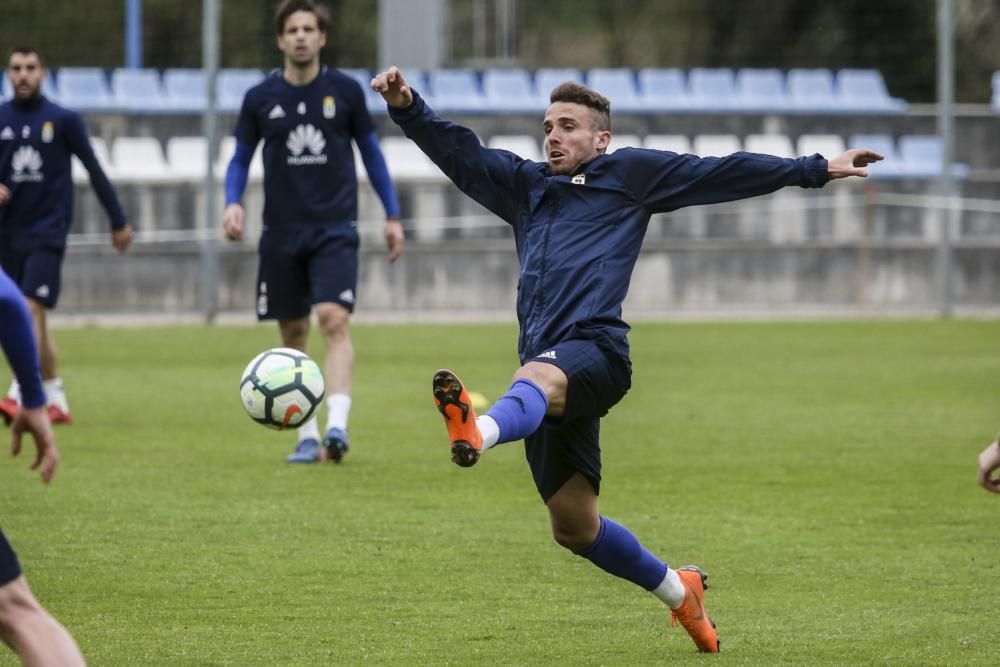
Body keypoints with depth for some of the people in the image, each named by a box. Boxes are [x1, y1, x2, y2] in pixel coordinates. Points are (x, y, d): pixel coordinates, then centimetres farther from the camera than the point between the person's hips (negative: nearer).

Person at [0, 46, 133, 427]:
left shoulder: (64, 120, -1)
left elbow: (94, 171, 6)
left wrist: (119, 221, 9)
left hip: (48, 231, -4)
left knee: (32, 311, -17)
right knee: (31, 321, 8)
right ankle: (57, 401, 17)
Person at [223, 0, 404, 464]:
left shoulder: (345, 91, 1)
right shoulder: (260, 99, 3)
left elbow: (370, 151, 11)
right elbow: (241, 159, 11)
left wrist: (392, 215, 9)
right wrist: (233, 203, -8)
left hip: (335, 229, -2)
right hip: (281, 232, 2)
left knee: (334, 321, -19)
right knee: (293, 334, 6)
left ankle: (337, 426, -29)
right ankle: (307, 437, 17)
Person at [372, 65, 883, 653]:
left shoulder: (629, 174, 15)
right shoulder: (526, 185, 29)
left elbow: (724, 174, 16)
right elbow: (459, 153, 21)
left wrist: (817, 170, 14)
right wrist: (407, 107, 4)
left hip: (594, 349, -6)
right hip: (550, 366, 6)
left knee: (539, 378, -41)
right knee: (573, 525, 6)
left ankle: (479, 431, -75)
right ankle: (678, 591, 26)